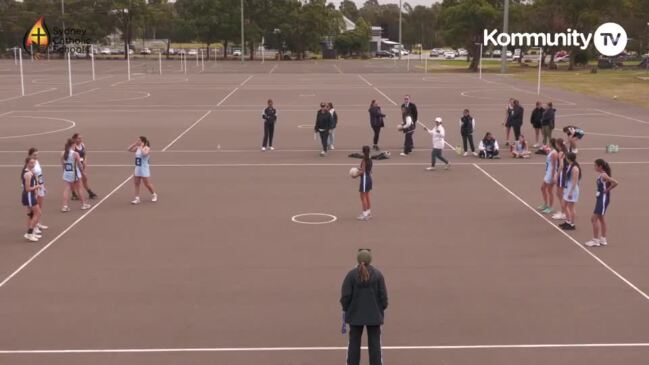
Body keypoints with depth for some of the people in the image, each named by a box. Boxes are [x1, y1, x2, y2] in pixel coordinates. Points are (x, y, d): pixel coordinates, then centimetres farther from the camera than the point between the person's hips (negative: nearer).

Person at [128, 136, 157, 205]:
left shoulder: (147, 148, -14)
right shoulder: (137, 148, 6)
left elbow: (144, 153, -34)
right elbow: (129, 149, 7)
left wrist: (141, 147, -25)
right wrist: (135, 144, -3)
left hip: (144, 170, -7)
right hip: (137, 169, 7)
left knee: (147, 184, 4)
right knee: (136, 183, 5)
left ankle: (154, 195, 27)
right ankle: (137, 198, 11)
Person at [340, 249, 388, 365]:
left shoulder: (351, 274, -9)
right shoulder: (377, 274, -5)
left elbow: (345, 295, -7)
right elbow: (383, 295, -3)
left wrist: (345, 310, 6)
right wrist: (382, 310, 9)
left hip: (355, 314, 0)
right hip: (374, 314, 1)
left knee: (354, 342, 9)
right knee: (374, 343, 8)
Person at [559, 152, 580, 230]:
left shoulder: (575, 168, -21)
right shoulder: (569, 166, 6)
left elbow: (575, 181, -22)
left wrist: (571, 192, -22)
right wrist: (566, 189, 18)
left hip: (572, 189, -10)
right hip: (568, 188, 10)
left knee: (571, 207, -1)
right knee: (566, 206, 18)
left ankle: (572, 225, 8)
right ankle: (567, 222, 31)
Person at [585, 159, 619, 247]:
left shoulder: (603, 175, -20)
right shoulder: (601, 175, 8)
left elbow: (615, 183, -29)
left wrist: (607, 190, -19)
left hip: (604, 198, -10)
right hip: (600, 198, 10)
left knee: (594, 219, -6)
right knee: (601, 218, 17)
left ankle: (595, 241, 1)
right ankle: (603, 240, 25)